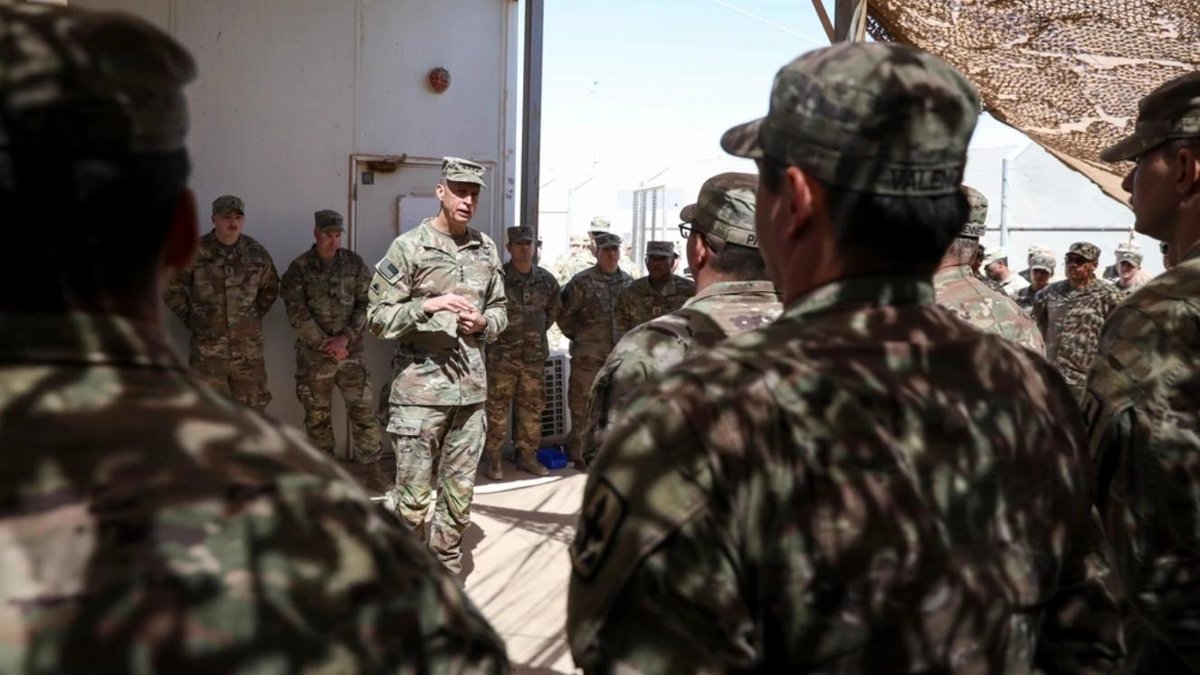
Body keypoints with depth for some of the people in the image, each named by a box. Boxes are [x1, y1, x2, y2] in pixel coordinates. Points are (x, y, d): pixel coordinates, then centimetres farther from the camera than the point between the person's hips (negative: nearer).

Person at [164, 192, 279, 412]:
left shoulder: (256, 253, 2)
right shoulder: (195, 252, -7)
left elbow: (270, 288, 16)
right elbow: (172, 289, 3)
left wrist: (255, 316, 9)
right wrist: (191, 320, 0)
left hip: (249, 345, 3)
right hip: (208, 346, -2)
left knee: (253, 403, 10)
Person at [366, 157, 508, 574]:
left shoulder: (486, 249, 10)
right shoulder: (409, 247, -4)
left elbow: (500, 310, 18)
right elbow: (378, 317, -5)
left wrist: (482, 323, -4)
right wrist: (427, 306, -19)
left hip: (471, 386, 5)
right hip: (420, 386, -5)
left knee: (459, 492, 12)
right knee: (412, 496, -1)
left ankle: (446, 574, 27)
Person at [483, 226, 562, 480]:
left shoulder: (545, 280, 6)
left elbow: (554, 308, 23)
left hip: (535, 356, 5)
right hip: (502, 355, -5)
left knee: (532, 409, 11)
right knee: (497, 409, 0)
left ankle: (527, 456, 24)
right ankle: (493, 459, 10)